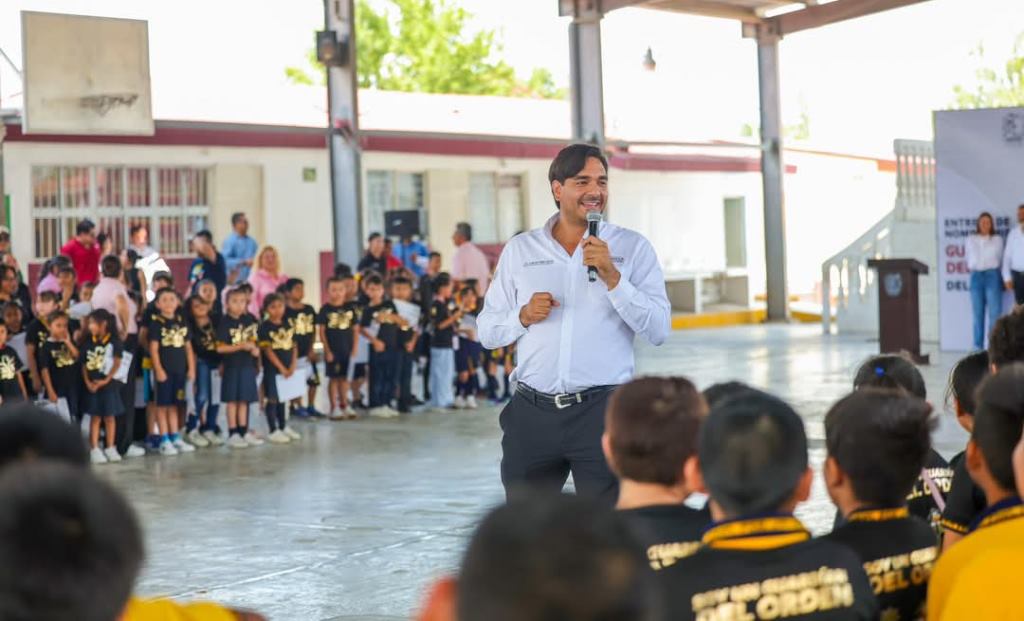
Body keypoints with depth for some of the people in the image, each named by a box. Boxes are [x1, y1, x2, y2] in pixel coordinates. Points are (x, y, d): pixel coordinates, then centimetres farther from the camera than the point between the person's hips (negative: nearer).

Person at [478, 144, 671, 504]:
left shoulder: (633, 248, 4)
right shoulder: (519, 250, 11)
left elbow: (658, 331, -5)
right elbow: (487, 332, 12)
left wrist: (612, 277, -14)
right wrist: (524, 317, -7)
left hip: (602, 409, -2)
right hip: (532, 413, 2)